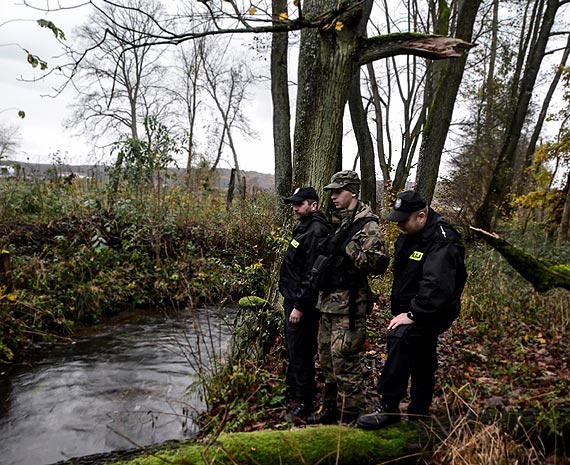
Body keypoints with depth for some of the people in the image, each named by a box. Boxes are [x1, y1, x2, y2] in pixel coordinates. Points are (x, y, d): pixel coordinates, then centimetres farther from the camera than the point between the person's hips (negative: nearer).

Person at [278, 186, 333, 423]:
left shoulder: (316, 232, -20)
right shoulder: (305, 228, 13)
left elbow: (313, 274, -24)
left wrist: (300, 306, -22)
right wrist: (291, 300, 18)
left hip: (303, 304, -11)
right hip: (293, 300, 11)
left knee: (301, 352, -1)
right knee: (293, 348, 23)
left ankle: (304, 403, 13)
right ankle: (293, 389, 40)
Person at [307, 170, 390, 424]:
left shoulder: (367, 224, -12)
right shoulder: (341, 222, 15)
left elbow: (379, 262, -21)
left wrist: (348, 248, -21)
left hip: (349, 304, -9)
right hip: (329, 301, 9)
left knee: (344, 360, -2)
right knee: (327, 359, 18)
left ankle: (349, 416, 13)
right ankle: (331, 408, 33)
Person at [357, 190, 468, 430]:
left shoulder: (442, 242, -24)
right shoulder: (408, 236, 6)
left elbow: (437, 286, -33)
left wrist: (413, 315, -29)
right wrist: (400, 310, 14)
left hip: (431, 314, -9)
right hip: (411, 310, 9)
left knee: (400, 339, -30)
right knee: (422, 363, 19)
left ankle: (388, 408, -22)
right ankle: (419, 412, 35)